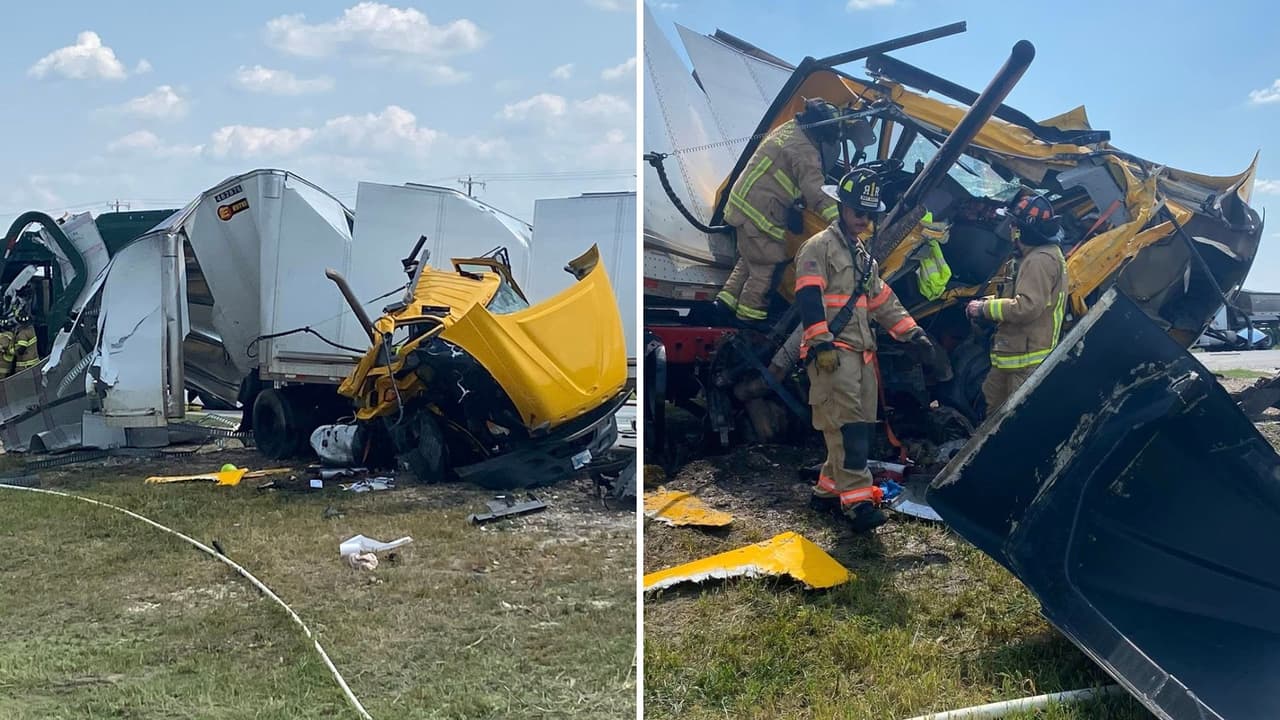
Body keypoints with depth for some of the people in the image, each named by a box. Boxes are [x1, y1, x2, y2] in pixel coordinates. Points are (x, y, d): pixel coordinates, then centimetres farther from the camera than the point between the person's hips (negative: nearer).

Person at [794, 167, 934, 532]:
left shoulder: (862, 255, 24)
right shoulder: (819, 247, -4)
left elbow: (883, 300, 26)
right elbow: (809, 298, -15)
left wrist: (912, 332, 17)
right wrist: (821, 343, -23)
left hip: (862, 351, 9)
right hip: (833, 352, -9)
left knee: (861, 424, 9)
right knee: (847, 424, -15)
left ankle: (828, 489, 19)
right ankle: (857, 499, -17)